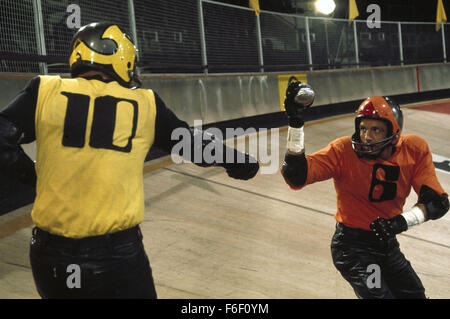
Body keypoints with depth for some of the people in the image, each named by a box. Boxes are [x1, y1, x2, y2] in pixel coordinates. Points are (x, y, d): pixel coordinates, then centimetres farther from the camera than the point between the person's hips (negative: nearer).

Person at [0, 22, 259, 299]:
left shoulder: (45, 91, 0)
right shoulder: (145, 103, 3)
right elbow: (195, 145, 13)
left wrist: (32, 174, 12)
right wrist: (240, 161, 31)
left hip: (50, 256, 2)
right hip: (118, 255, -1)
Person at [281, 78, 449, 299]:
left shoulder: (415, 150, -10)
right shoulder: (343, 151, -20)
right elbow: (296, 177, -30)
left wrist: (402, 221, -29)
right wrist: (295, 123, -39)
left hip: (388, 243, 6)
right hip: (352, 246, -5)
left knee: (414, 294, 21)